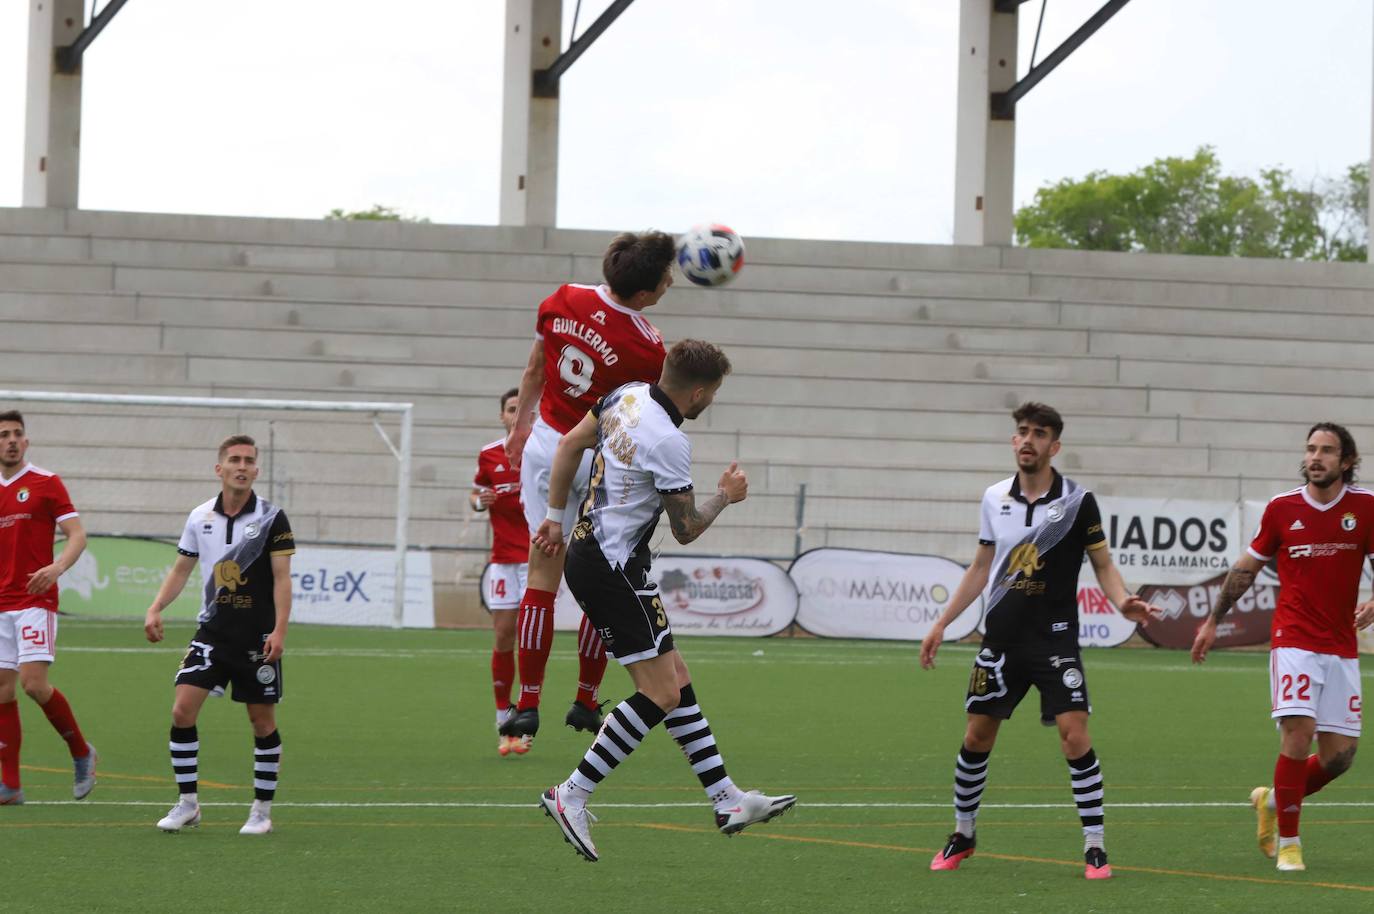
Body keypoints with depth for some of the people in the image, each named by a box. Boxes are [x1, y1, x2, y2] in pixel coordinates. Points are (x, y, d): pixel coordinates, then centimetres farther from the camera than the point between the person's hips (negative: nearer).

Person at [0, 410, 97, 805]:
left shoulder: (46, 483, -2)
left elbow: (77, 535, -8)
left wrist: (57, 567, -26)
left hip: (35, 601, -6)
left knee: (33, 682, -17)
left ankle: (81, 752, 4)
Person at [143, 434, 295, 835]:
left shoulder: (272, 518, -5)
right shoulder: (200, 517, 5)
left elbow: (282, 578, -8)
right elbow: (181, 569, 15)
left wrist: (279, 630, -17)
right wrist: (155, 609, 2)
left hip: (258, 639, -3)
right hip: (212, 633, 3)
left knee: (263, 722, 2)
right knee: (182, 709, -9)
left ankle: (262, 810, 15)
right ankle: (187, 805, 1)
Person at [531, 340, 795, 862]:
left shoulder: (628, 395, 4)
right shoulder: (669, 442, -22)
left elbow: (571, 444, 16)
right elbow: (686, 530, -11)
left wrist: (556, 517, 24)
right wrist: (726, 496, 8)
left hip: (587, 551, 10)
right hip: (614, 569, -10)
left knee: (676, 679, 10)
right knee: (661, 693, -9)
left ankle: (726, 799, 12)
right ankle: (571, 796, -8)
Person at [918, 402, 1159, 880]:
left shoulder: (1077, 501, -5)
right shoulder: (995, 498, 6)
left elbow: (1104, 565, -1)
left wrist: (1123, 602, -21)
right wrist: (942, 623, 16)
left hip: (1055, 639, -4)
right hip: (1001, 638, 4)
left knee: (1075, 736, -14)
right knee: (977, 737, 6)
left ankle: (1095, 847, -6)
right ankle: (962, 835, 26)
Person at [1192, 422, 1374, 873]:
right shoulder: (1282, 508, 0)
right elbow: (1247, 566, 13)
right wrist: (1213, 621, 18)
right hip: (1293, 641, -2)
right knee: (1299, 731, -18)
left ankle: (1271, 800, 29)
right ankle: (1288, 843, -5)